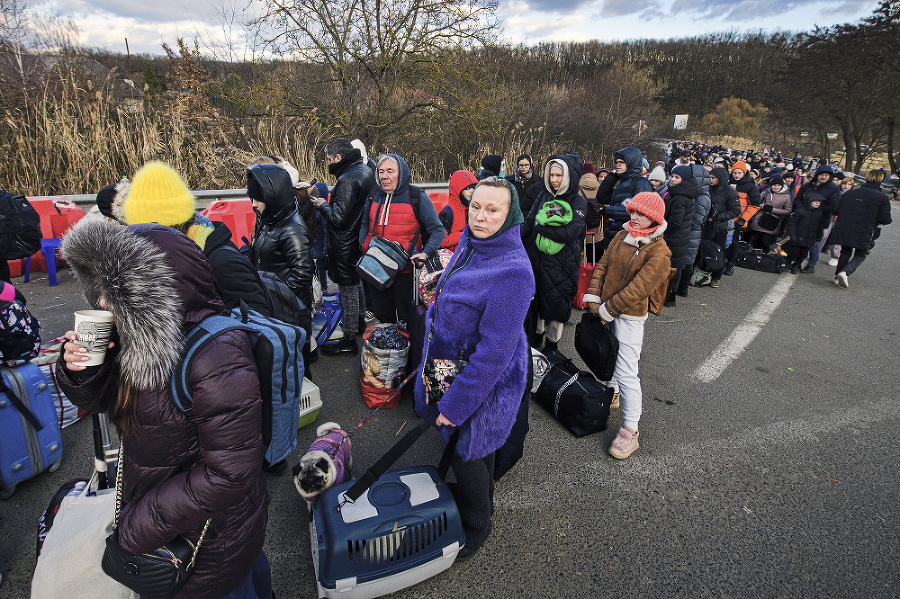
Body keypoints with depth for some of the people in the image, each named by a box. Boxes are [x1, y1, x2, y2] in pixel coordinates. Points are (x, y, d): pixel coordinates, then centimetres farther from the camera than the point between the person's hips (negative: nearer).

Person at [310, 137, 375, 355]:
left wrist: (323, 205, -9)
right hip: (360, 240, 10)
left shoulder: (347, 180, -24)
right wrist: (331, 202, 10)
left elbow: (338, 218, -26)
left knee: (348, 291, -1)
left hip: (346, 246, -10)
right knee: (358, 283, 25)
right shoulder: (365, 171, 7)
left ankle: (349, 340, 10)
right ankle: (360, 321, 44)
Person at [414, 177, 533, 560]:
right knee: (466, 443, 27)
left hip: (485, 377, -8)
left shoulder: (513, 271, -29)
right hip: (450, 361, 8)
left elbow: (495, 349, -28)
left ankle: (476, 527, 42)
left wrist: (456, 402, -22)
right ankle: (477, 497, 56)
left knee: (467, 451, 12)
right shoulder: (469, 243, -2)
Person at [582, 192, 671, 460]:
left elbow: (640, 287, -19)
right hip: (606, 312, 7)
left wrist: (608, 309, -17)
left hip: (630, 316, -7)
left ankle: (630, 430, 0)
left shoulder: (659, 252, -14)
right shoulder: (621, 236, 7)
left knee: (626, 372, -8)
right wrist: (593, 297, -5)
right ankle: (611, 392, 48)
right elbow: (603, 265, 7)